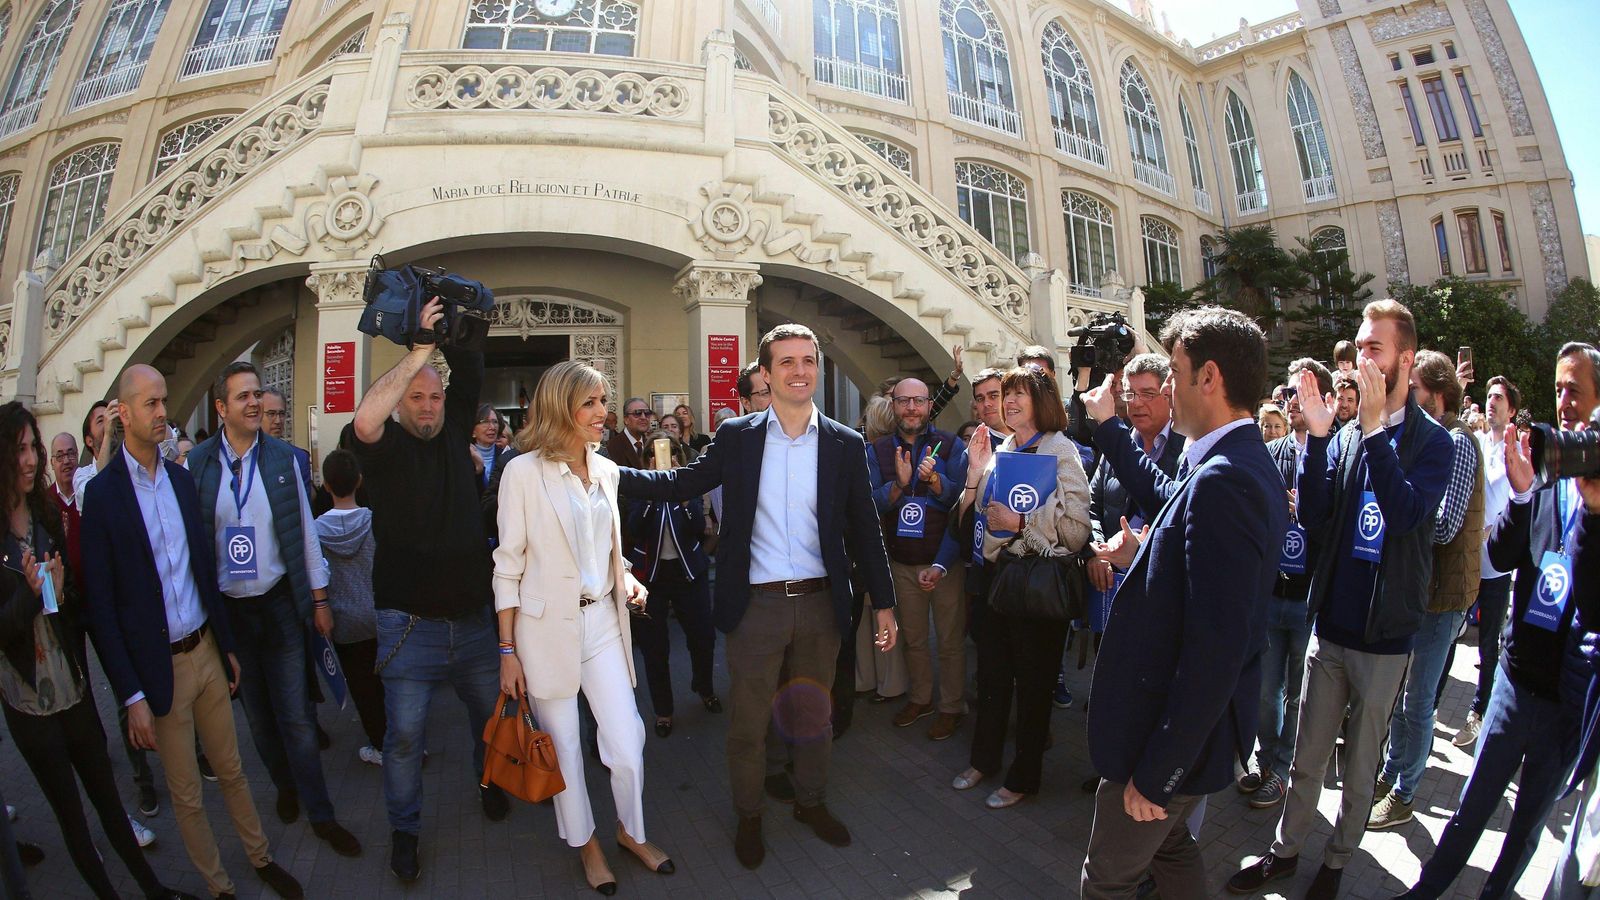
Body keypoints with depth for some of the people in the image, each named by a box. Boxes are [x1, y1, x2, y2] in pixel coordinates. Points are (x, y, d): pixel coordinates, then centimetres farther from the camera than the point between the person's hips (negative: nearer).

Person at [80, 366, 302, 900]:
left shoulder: (182, 479, 4)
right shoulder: (102, 493, -12)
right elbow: (100, 606, -11)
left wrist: (228, 645, 13)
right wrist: (132, 695, -12)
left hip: (207, 649, 4)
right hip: (160, 666, -4)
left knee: (231, 769, 19)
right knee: (186, 795, 13)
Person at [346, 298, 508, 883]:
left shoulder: (453, 433, 6)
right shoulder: (387, 448, -7)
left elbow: (472, 373, 2)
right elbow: (364, 422, -29)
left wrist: (455, 333, -12)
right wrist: (420, 348, -28)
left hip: (472, 618, 4)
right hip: (410, 626, -4)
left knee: (490, 714, 18)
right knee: (404, 735, 5)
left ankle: (489, 785, 43)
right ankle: (404, 829, 26)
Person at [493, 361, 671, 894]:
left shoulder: (606, 469, 7)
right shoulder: (525, 471, -9)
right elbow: (509, 564, -6)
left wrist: (627, 577, -1)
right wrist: (508, 651, -7)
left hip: (603, 621, 4)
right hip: (546, 626, -4)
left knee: (627, 742, 5)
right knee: (564, 747, 11)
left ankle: (631, 831, 32)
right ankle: (586, 842, 34)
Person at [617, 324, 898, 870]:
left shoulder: (846, 445, -1)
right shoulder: (736, 437, -2)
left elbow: (864, 529, 2)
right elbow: (681, 484, 1)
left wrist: (883, 603, 3)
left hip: (821, 604, 1)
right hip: (756, 605, -1)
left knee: (813, 716, 19)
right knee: (747, 721, 12)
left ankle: (811, 803, 43)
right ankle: (748, 816, 35)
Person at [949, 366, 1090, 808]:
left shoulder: (1061, 451, -11)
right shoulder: (1001, 448, 7)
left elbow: (1077, 529, -16)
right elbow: (980, 514, 10)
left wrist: (1020, 522, -20)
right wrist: (977, 469, -1)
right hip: (1000, 572, 6)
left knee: (1032, 680, 9)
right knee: (992, 671, 18)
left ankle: (1024, 776, 26)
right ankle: (985, 758, 37)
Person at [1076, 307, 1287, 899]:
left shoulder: (1222, 482, -29)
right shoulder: (1247, 465, 3)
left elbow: (1215, 650, -31)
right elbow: (1164, 494, 24)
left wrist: (1157, 773, -24)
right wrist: (1107, 426, 31)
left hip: (1175, 737, -9)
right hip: (1195, 726, 9)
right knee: (1169, 847, 29)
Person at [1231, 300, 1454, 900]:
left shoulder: (1431, 441, -7)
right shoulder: (1346, 434, 2)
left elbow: (1404, 515, -24)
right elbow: (1312, 517, -6)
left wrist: (1375, 428, -26)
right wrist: (1317, 434, -15)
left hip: (1384, 635, -3)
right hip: (1330, 624, 3)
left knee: (1360, 767, 15)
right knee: (1306, 758, 15)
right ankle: (1285, 851, 31)